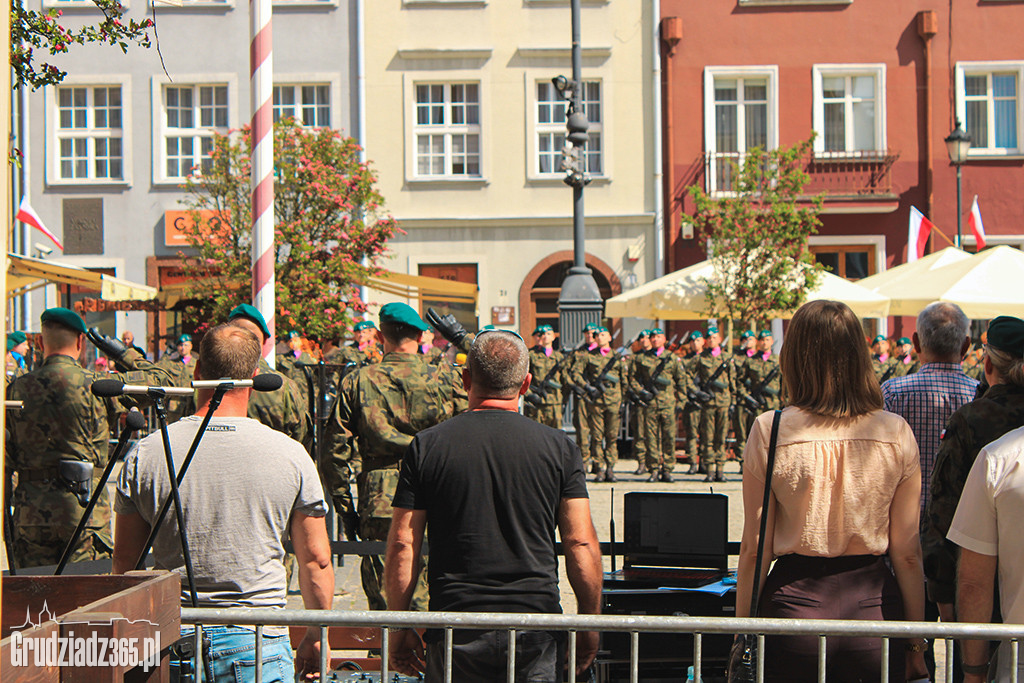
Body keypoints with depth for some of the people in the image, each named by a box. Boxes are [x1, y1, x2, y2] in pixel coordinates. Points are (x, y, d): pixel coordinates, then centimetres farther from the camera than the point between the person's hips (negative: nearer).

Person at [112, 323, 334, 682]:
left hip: (173, 639, 1)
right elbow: (316, 561, 1)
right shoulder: (291, 456, -4)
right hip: (259, 643, -1)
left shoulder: (145, 454, -2)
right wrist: (315, 637, 14)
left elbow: (124, 559, 5)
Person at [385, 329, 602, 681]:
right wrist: (589, 627, 7)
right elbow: (581, 545, -3)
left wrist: (400, 630, 7)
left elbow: (402, 546, -1)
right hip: (537, 631, 0)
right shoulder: (559, 447, 0)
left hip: (455, 632, 0)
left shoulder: (426, 446, 0)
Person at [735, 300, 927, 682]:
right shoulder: (896, 434, -5)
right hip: (874, 604, 1)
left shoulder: (770, 431, -9)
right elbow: (908, 554, -1)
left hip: (796, 600, -1)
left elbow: (754, 550, -6)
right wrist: (916, 642, 10)